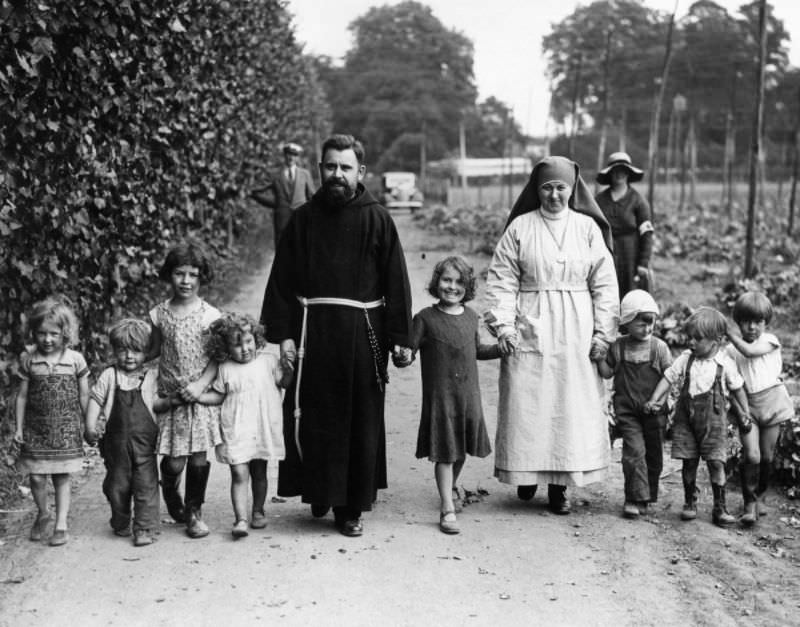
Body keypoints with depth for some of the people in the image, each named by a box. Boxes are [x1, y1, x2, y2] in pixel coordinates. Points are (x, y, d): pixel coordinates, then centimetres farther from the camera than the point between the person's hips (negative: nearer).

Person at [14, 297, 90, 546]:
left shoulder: (75, 360, -4)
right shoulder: (28, 360, -2)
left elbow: (84, 395, 4)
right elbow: (22, 396, 4)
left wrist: (86, 425, 4)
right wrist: (19, 427, 3)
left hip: (66, 430, -1)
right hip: (36, 429, 1)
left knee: (62, 478, 3)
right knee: (36, 477, 2)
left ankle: (61, 524, 14)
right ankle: (42, 515, 28)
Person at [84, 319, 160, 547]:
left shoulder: (151, 377, 3)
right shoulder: (109, 376, 2)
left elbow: (155, 403, 9)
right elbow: (95, 400, 1)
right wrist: (90, 427, -6)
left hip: (144, 442, -1)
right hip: (116, 442, 1)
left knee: (146, 485, -4)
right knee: (117, 485, 11)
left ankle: (144, 528, 2)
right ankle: (120, 524, 31)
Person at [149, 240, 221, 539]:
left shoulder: (210, 315, -3)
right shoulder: (158, 315, 2)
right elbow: (154, 350, 14)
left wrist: (201, 384, -14)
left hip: (202, 397, 0)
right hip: (170, 399, 1)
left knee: (199, 457, 1)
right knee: (173, 462, -2)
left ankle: (194, 511, 21)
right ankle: (170, 492, 32)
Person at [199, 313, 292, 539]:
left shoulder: (268, 361, 3)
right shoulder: (226, 370, 3)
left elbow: (285, 383, 7)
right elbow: (218, 395, 11)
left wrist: (287, 371, -12)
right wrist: (195, 396, -1)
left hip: (263, 430, 1)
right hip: (235, 431, -1)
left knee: (259, 472, 14)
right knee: (239, 474, -10)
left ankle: (257, 511, 32)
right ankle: (240, 519, -12)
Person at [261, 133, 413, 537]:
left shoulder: (376, 219, 1)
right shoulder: (303, 219, 5)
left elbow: (396, 281, 0)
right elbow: (282, 279, 4)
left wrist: (400, 338, -6)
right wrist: (282, 332, -6)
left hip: (362, 335, -1)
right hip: (312, 333, 1)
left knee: (361, 423, 4)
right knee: (312, 420, 3)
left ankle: (351, 508, 16)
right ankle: (319, 493, 21)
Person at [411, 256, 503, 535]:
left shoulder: (470, 317, 8)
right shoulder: (425, 318, -7)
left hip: (468, 394, 5)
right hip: (439, 396, -5)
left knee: (462, 449, 17)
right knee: (444, 453, -4)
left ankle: (452, 486, 44)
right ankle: (447, 509, 0)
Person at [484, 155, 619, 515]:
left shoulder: (588, 228, 4)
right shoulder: (520, 227, 1)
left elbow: (604, 284, 4)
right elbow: (502, 280, 0)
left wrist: (603, 333, -2)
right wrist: (503, 326, -10)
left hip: (575, 335, 1)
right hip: (529, 332, -1)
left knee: (573, 407, 3)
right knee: (527, 406, 1)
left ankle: (560, 485, 13)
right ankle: (527, 474, 19)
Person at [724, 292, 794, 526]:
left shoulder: (769, 340, -3)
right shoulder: (731, 349, 3)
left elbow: (750, 351, -21)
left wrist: (730, 333, -13)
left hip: (772, 399, 0)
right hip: (746, 404, 0)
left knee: (767, 456, 8)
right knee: (751, 456, -13)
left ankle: (759, 496, 29)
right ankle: (749, 503, -2)